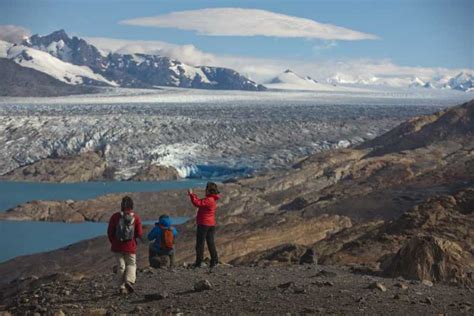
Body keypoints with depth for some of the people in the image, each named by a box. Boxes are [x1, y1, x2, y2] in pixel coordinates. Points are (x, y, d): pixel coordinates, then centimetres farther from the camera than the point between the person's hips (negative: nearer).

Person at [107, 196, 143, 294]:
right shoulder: (136, 217, -6)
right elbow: (139, 234, -6)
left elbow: (109, 232, -2)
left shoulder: (115, 216, -4)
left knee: (121, 266, 9)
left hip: (117, 246, 1)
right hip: (130, 246, -1)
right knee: (131, 264, 12)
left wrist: (113, 242, 15)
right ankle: (129, 281, -13)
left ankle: (122, 287, 6)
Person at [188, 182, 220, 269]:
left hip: (204, 224, -9)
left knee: (200, 244, -2)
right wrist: (193, 195, 13)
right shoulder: (212, 199, 12)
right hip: (211, 225, 9)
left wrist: (191, 194, -18)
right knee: (211, 242, 10)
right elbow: (200, 202, 19)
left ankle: (198, 262, 1)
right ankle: (214, 261, 7)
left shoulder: (209, 200, -19)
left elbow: (197, 203, -26)